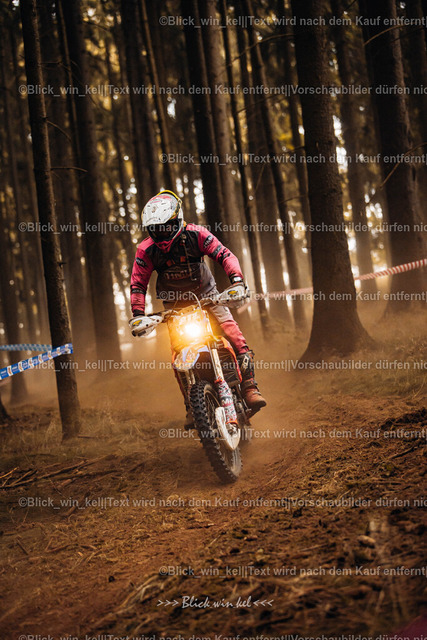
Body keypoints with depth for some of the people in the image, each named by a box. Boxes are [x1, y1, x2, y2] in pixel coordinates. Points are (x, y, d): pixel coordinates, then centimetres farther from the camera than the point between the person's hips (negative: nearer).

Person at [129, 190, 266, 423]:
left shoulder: (196, 234, -15)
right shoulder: (146, 250, -11)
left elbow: (224, 255, -15)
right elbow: (138, 284, -5)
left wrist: (236, 279, -32)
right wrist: (138, 314, -17)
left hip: (206, 294, -1)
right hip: (175, 304, 1)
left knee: (234, 333, -19)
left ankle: (249, 388, -14)